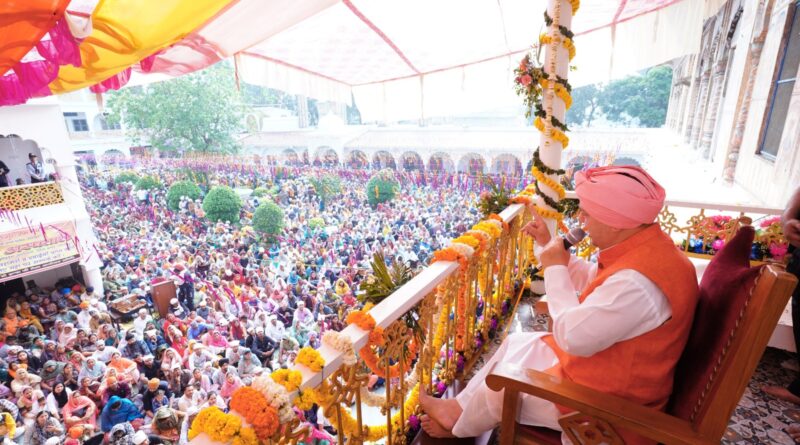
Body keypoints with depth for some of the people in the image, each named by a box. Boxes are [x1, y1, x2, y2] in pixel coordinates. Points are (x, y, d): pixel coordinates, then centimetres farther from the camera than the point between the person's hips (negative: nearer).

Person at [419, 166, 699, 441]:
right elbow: (592, 282, 12)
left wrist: (555, 268, -23)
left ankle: (459, 427, 38)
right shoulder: (647, 249, -4)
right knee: (516, 344, 15)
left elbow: (573, 336, -33)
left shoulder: (637, 281, -37)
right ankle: (458, 408, 30)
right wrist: (550, 246, 3)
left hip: (604, 401, -9)